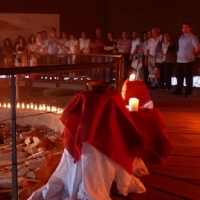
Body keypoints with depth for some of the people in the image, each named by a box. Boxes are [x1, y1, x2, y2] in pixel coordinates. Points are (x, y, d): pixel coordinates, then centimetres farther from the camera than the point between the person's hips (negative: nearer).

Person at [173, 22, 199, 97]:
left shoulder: (192, 37, -8)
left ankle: (188, 92, 6)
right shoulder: (181, 37, 16)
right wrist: (179, 54, 11)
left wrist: (191, 54, -2)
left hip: (188, 60, -7)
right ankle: (178, 90, 22)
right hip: (179, 60, 8)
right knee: (179, 76, 12)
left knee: (188, 77, -1)